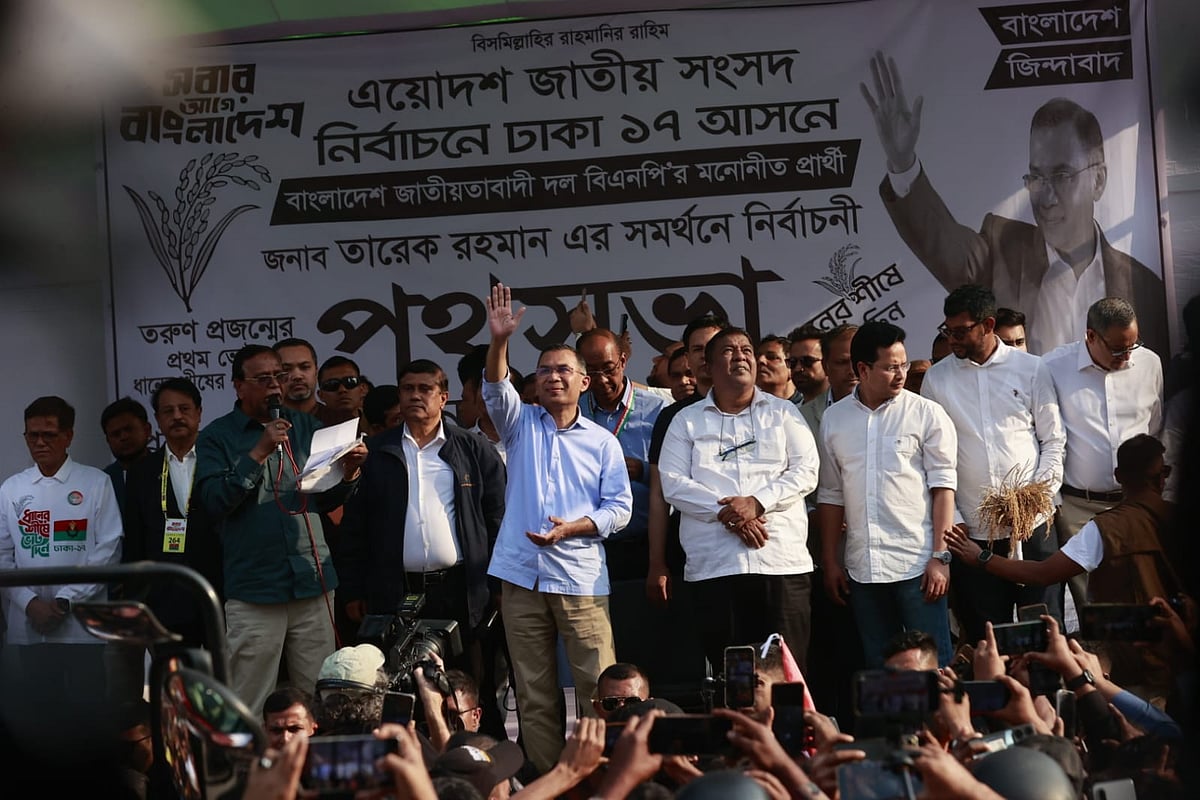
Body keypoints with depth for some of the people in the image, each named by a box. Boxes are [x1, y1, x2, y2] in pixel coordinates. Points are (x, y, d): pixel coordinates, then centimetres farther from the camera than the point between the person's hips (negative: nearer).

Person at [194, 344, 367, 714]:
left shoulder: (305, 427, 14)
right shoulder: (216, 438, 3)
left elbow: (326, 499, 14)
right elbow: (214, 501, -10)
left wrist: (348, 472, -6)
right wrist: (258, 453, -16)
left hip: (313, 584, 3)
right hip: (254, 591, -3)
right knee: (250, 708, -2)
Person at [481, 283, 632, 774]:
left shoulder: (602, 442, 7)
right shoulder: (521, 425, 11)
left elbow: (619, 508, 2)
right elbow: (496, 389, -9)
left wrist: (570, 528, -14)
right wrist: (499, 341, -26)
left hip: (580, 579, -2)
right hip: (521, 576, 2)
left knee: (599, 688, -6)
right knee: (534, 693, 6)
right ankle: (545, 778, 12)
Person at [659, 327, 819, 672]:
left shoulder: (783, 412, 15)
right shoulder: (687, 421, 13)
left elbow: (806, 471, 4)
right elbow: (673, 484, 2)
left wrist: (757, 502, -12)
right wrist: (727, 514, -11)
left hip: (782, 562, 0)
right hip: (713, 565, 0)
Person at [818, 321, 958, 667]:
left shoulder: (927, 413, -1)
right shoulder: (834, 418, 9)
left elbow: (943, 487, -4)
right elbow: (831, 494, 13)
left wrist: (940, 556, -11)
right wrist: (830, 561, 11)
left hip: (917, 564, -3)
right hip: (862, 570, 3)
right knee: (878, 667, 10)